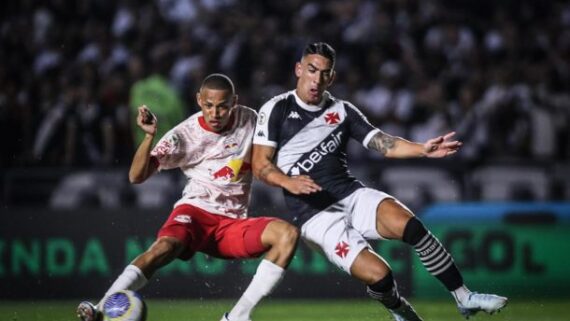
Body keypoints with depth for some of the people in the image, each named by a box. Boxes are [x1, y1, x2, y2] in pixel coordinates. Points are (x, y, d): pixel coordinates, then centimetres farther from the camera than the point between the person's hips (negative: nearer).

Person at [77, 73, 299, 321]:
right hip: (196, 210, -3)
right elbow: (136, 176, -11)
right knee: (166, 245, -36)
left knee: (288, 233, -23)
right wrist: (149, 136, -25)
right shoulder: (185, 134, -6)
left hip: (233, 224, 3)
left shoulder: (249, 121, 2)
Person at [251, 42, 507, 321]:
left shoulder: (342, 111, 12)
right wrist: (288, 182, -25)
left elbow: (383, 144, 3)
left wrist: (422, 149, -14)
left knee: (409, 225, -26)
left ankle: (464, 298, -15)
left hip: (352, 195, 4)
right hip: (315, 215, -4)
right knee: (377, 274, -22)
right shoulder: (277, 110, 1)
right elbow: (260, 165, -5)